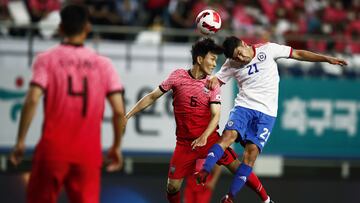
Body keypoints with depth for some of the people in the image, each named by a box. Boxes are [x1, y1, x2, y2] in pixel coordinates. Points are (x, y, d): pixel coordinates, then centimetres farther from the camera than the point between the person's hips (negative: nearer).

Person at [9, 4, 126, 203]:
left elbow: (32, 101, -13)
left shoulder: (46, 59, -1)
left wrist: (20, 140, -6)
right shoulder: (103, 64, 4)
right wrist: (116, 146, 11)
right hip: (89, 153, 1)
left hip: (52, 150, -1)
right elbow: (119, 110, -1)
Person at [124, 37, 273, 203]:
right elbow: (152, 97, 5)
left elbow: (216, 115, -7)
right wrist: (127, 116, 3)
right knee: (172, 187, -6)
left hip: (209, 138, 0)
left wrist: (204, 137, -25)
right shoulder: (178, 76, -2)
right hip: (184, 142, 0)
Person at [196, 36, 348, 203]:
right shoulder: (232, 65, 3)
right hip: (244, 106, 1)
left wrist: (327, 59, 2)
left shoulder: (267, 50, -2)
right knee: (229, 135, -27)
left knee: (252, 151, -12)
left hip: (266, 113, -1)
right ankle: (203, 173, -33)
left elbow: (298, 54, 3)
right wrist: (212, 81, -18)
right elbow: (217, 79, 8)